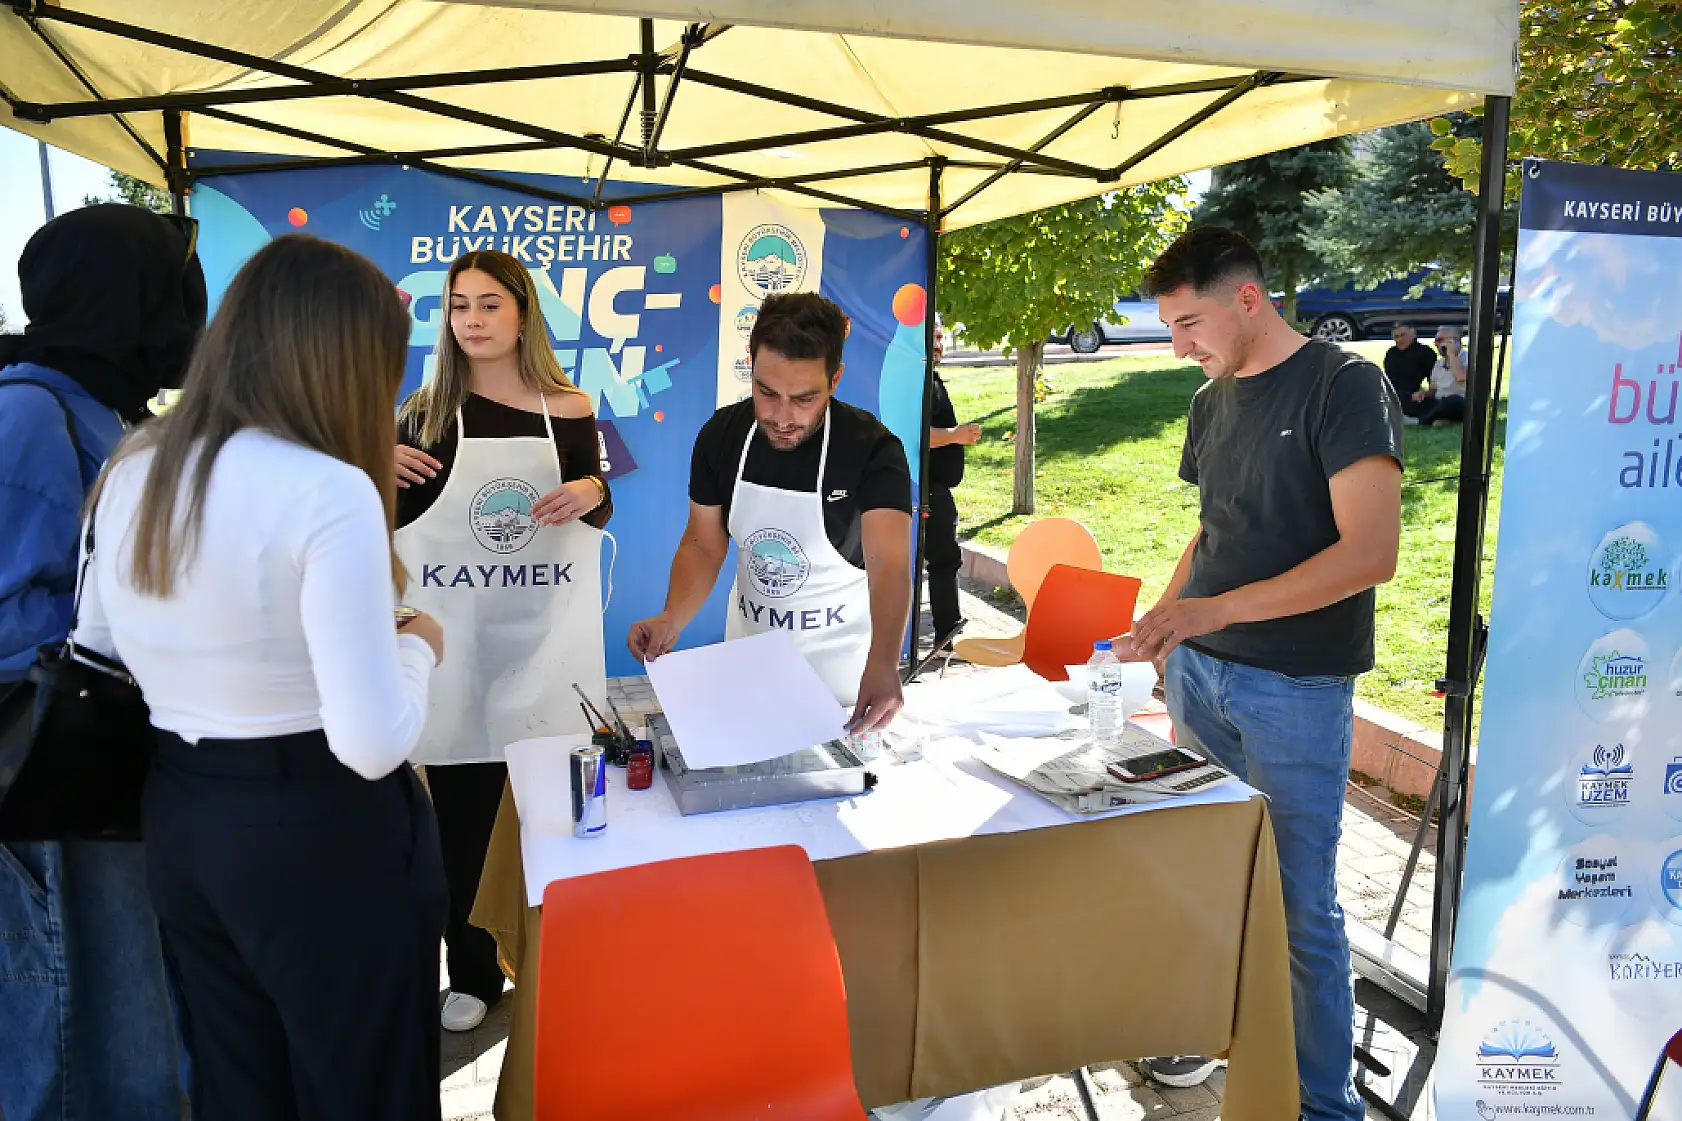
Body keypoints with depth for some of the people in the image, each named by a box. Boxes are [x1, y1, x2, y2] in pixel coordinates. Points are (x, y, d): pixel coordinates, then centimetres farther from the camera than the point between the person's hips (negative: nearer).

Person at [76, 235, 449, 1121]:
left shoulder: (129, 470, 1)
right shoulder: (329, 492, -22)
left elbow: (96, 657, 12)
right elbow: (373, 742, -24)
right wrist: (416, 646, -6)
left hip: (177, 818, 7)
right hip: (321, 831, -7)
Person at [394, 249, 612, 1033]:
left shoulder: (568, 410, 1)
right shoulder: (426, 412, 0)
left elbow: (600, 512, 9)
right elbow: (393, 522, 6)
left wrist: (592, 491, -12)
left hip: (546, 631, 0)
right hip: (456, 636, 0)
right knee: (461, 808, 6)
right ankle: (471, 971, 24)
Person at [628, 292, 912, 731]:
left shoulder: (873, 448, -24)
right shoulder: (721, 434, -11)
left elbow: (889, 563, -37)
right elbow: (703, 544, -4)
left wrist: (883, 664, -54)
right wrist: (673, 618, -24)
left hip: (839, 654, -3)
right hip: (748, 641, 3)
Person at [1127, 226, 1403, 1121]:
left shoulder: (1344, 386, -11)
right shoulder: (1212, 401, 11)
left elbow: (1370, 552, -20)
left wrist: (1215, 610, -26)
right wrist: (1159, 626, 10)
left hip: (1295, 689, -6)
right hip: (1198, 671, 6)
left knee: (1301, 910, 2)